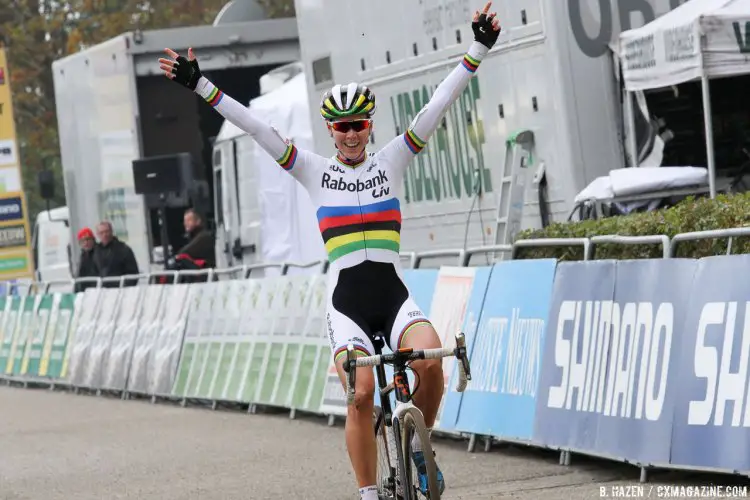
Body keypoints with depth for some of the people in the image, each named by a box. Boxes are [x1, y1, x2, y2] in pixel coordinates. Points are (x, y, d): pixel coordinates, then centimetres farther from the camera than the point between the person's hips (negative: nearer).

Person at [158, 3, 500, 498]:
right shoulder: (315, 171, 10)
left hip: (394, 295, 0)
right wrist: (199, 86, 0)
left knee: (430, 359, -27)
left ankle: (419, 445, 0)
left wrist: (478, 51, -4)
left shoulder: (391, 161, 10)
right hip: (346, 302, 0)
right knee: (361, 395, -18)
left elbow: (437, 106, 4)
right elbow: (256, 127, 5)